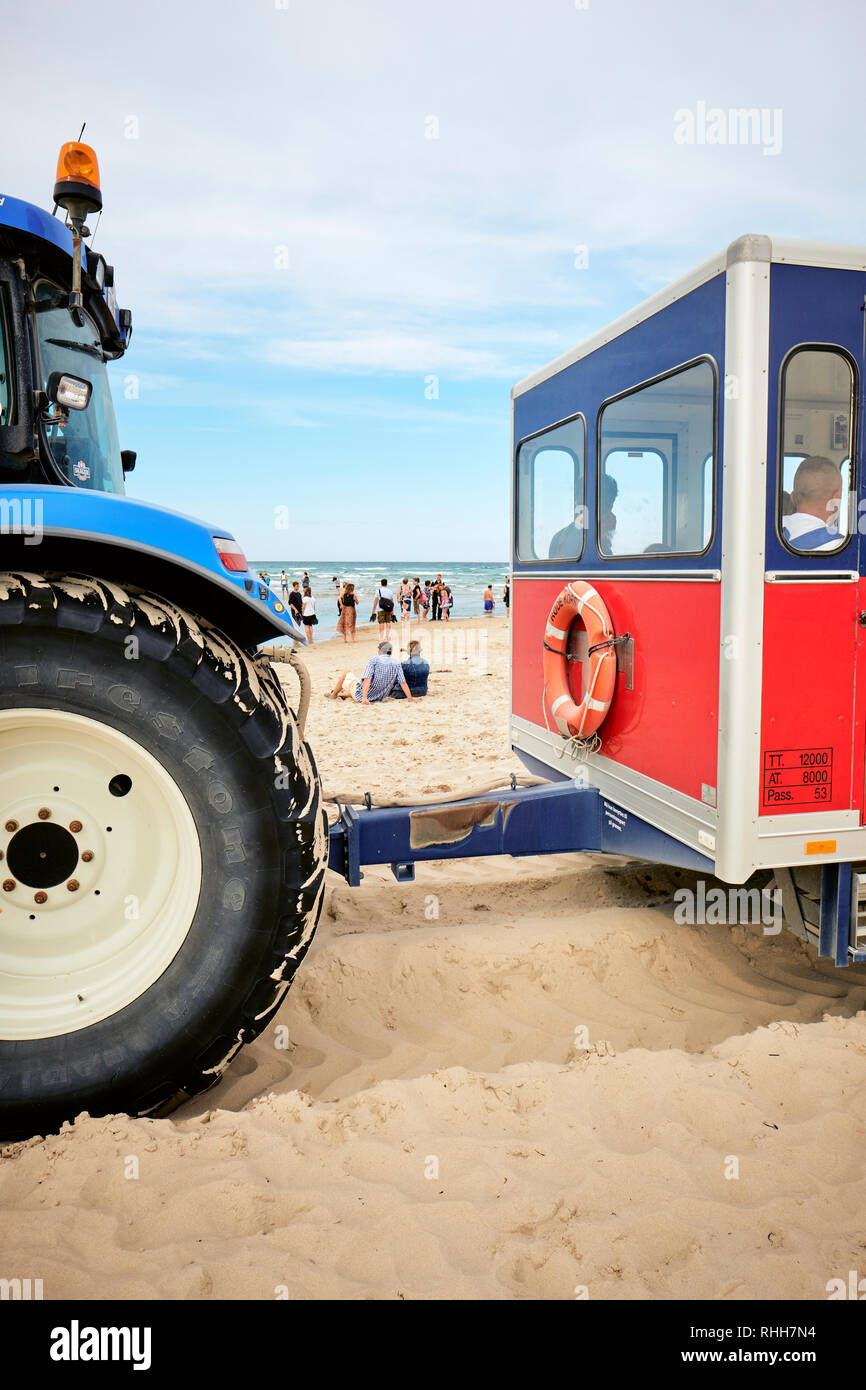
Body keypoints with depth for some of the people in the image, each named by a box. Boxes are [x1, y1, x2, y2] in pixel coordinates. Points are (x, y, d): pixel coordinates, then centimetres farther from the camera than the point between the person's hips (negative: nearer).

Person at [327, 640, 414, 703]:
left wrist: (364, 698, -32)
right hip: (379, 698, 4)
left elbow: (367, 679, -25)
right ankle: (342, 695, 53)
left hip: (360, 695, -4)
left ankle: (333, 694, 41)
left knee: (347, 673, 22)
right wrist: (410, 698, -11)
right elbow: (403, 683, -12)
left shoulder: (374, 660, -14)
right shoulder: (396, 663, -4)